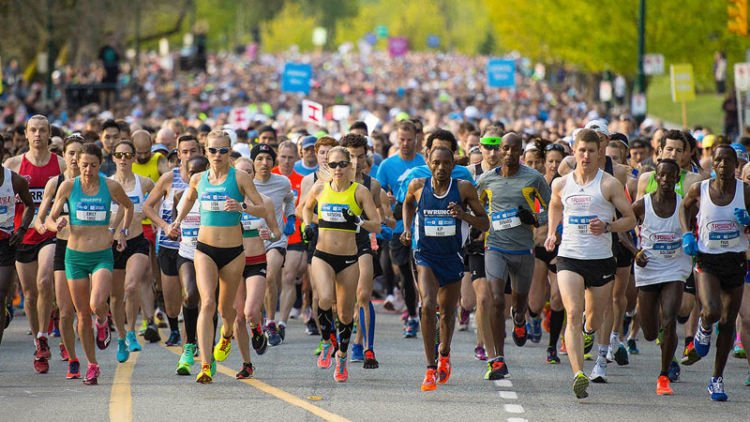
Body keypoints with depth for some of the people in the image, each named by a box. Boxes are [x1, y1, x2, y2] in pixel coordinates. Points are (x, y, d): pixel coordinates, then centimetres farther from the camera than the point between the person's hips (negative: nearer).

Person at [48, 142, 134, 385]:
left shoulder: (110, 187, -2)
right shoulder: (68, 187, -3)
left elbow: (129, 206, 18)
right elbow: (52, 217, 6)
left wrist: (123, 232, 10)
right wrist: (58, 223, -16)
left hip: (102, 256, -1)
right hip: (75, 256, 1)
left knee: (97, 305, -25)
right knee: (82, 315, 5)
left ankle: (103, 323, 13)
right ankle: (92, 365, 19)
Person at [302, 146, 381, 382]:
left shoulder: (360, 191, -2)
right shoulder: (320, 188, 4)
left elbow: (377, 225, -4)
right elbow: (307, 207, 26)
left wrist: (359, 222, -23)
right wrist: (309, 224, 6)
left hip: (348, 260, 0)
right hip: (322, 256, 0)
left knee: (345, 313, 7)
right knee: (325, 299, -26)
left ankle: (342, 357, 29)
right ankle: (328, 342, -1)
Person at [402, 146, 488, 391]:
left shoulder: (464, 189, -8)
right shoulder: (418, 186, -5)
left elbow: (485, 224, -4)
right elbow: (408, 204, 20)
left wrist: (463, 215, -22)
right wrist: (407, 228, 5)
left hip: (452, 258, 1)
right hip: (425, 257, -1)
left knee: (447, 312, 15)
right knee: (427, 306, -21)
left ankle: (444, 354, 45)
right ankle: (431, 368, -18)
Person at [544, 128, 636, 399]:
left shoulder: (609, 184, -4)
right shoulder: (561, 184, 5)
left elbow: (630, 219, -1)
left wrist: (607, 227, -18)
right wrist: (551, 233, 13)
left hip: (601, 259, 0)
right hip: (569, 257, 0)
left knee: (595, 316, 15)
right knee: (573, 313, -18)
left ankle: (588, 331, 55)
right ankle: (578, 374, -27)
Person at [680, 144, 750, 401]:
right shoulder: (699, 190, -4)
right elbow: (685, 207, 17)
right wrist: (687, 233, 2)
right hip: (707, 261, -1)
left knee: (728, 321, 6)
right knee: (711, 312, -24)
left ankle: (717, 379, 19)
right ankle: (704, 329, 15)